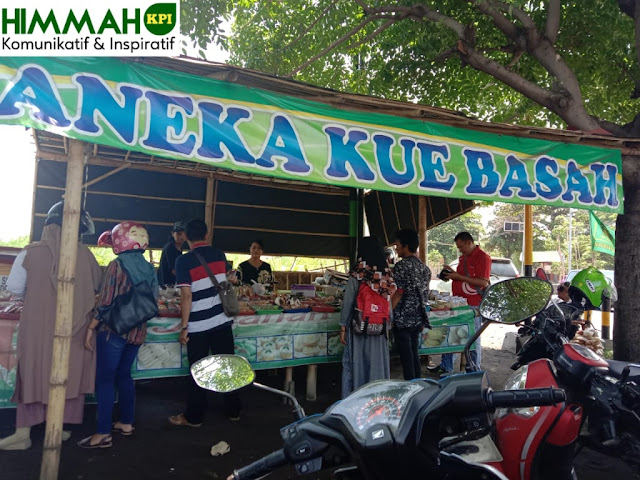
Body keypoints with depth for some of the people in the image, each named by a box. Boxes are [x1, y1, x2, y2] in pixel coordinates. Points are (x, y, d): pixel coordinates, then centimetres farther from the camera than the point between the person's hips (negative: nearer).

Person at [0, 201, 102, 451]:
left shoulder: (31, 252, -8)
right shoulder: (85, 255, -7)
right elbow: (97, 286, 7)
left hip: (38, 326, 0)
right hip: (73, 328, 1)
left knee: (33, 374, 12)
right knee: (67, 374, 13)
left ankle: (23, 434, 17)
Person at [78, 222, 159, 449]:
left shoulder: (117, 265, -12)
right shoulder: (149, 268, 6)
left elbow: (105, 301, -14)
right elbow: (151, 301, 10)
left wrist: (91, 328, -9)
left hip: (114, 329, -6)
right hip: (137, 331, 6)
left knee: (105, 379, 1)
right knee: (124, 375, 18)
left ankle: (103, 434, 5)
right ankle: (126, 423, 27)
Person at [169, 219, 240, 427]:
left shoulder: (184, 261, -11)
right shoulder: (219, 255, 4)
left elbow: (186, 295, -15)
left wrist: (184, 327, -9)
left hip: (198, 325, -4)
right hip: (222, 321, 4)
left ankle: (194, 416, 21)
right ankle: (233, 411, 25)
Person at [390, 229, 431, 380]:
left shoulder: (401, 266, -14)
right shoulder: (424, 267, 9)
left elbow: (397, 294, -17)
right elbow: (425, 294, 14)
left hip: (403, 319, -7)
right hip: (418, 319, 7)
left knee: (406, 357, 0)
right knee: (414, 354, 16)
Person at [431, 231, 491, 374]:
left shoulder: (483, 257, -12)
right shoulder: (463, 257, 16)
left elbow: (483, 282, -20)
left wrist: (459, 277, -22)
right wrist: (452, 273, 5)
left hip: (473, 306, -9)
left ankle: (475, 371, 17)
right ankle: (446, 367, 25)